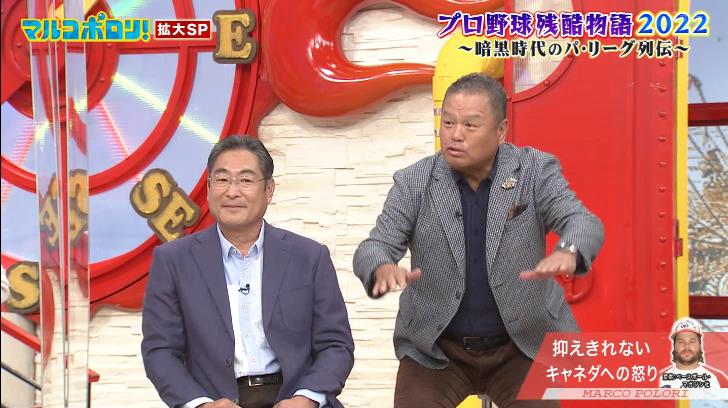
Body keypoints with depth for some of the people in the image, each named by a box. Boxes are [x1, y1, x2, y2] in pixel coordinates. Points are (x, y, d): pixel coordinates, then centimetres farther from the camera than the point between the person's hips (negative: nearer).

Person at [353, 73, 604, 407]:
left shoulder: (536, 170, -7)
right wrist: (384, 268, -36)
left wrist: (568, 253, -43)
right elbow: (374, 247, -11)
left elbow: (584, 222, -18)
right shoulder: (413, 183, -6)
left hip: (524, 346, 0)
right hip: (435, 349, 1)